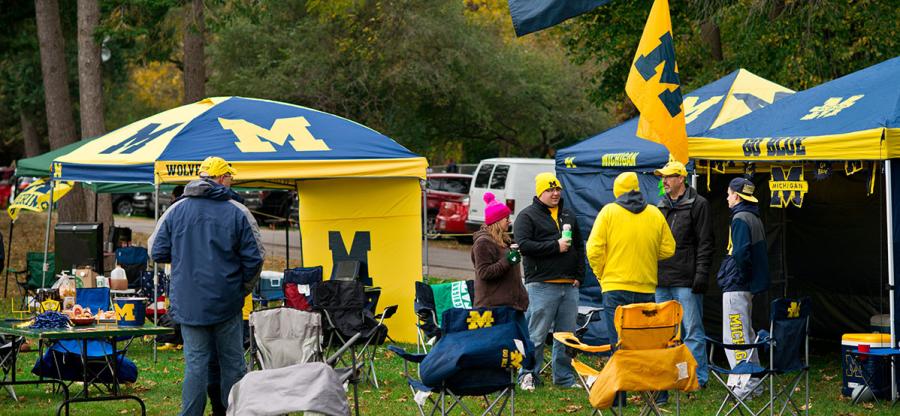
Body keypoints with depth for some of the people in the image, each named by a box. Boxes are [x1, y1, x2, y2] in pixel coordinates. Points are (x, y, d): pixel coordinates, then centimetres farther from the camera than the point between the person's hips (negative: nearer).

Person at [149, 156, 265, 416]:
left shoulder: (176, 211, 2)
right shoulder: (238, 213, -3)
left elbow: (157, 253, 5)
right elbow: (254, 258, -2)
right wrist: (244, 288, 14)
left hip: (188, 304, 2)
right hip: (226, 304, -2)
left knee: (195, 364, 3)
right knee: (232, 364, 8)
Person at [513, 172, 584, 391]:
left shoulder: (568, 216, 20)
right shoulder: (527, 216, 0)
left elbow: (579, 247, 24)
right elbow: (523, 245, -13)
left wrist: (579, 275, 12)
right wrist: (555, 246, -13)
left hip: (569, 285, 6)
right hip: (541, 284, -6)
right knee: (536, 334, -6)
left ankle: (564, 377, 16)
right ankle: (528, 376, 1)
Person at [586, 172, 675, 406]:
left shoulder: (608, 212, -3)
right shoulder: (655, 214, 5)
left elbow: (594, 250, -8)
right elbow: (668, 249, 9)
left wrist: (602, 275, 6)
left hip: (615, 288, -2)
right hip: (647, 288, 3)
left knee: (618, 342, 0)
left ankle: (617, 396, 0)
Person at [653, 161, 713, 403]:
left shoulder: (697, 204, -2)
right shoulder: (660, 207, 17)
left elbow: (705, 244, -6)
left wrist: (701, 275, -13)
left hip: (686, 282, -7)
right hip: (662, 281, 7)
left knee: (693, 332, -4)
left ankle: (698, 378, 0)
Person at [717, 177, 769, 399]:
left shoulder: (740, 219, -15)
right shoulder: (754, 218, 15)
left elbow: (740, 253, -25)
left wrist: (738, 276, -13)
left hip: (735, 287, -10)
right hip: (748, 286, 10)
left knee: (735, 336, -8)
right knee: (745, 334, 17)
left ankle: (745, 384, -9)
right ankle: (752, 380, 22)